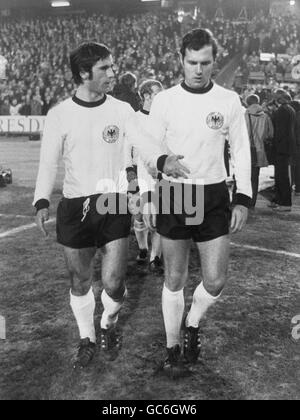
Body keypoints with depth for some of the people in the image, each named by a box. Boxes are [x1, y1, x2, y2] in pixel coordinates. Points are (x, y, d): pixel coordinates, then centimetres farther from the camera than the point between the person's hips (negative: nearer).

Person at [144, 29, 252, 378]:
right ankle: (172, 349, 25)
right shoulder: (164, 100, -2)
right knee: (175, 279, 7)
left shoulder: (229, 101, 0)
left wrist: (243, 199, -3)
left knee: (215, 281, -1)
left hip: (214, 197, 1)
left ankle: (192, 324, 31)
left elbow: (241, 151, 4)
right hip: (173, 195, -1)